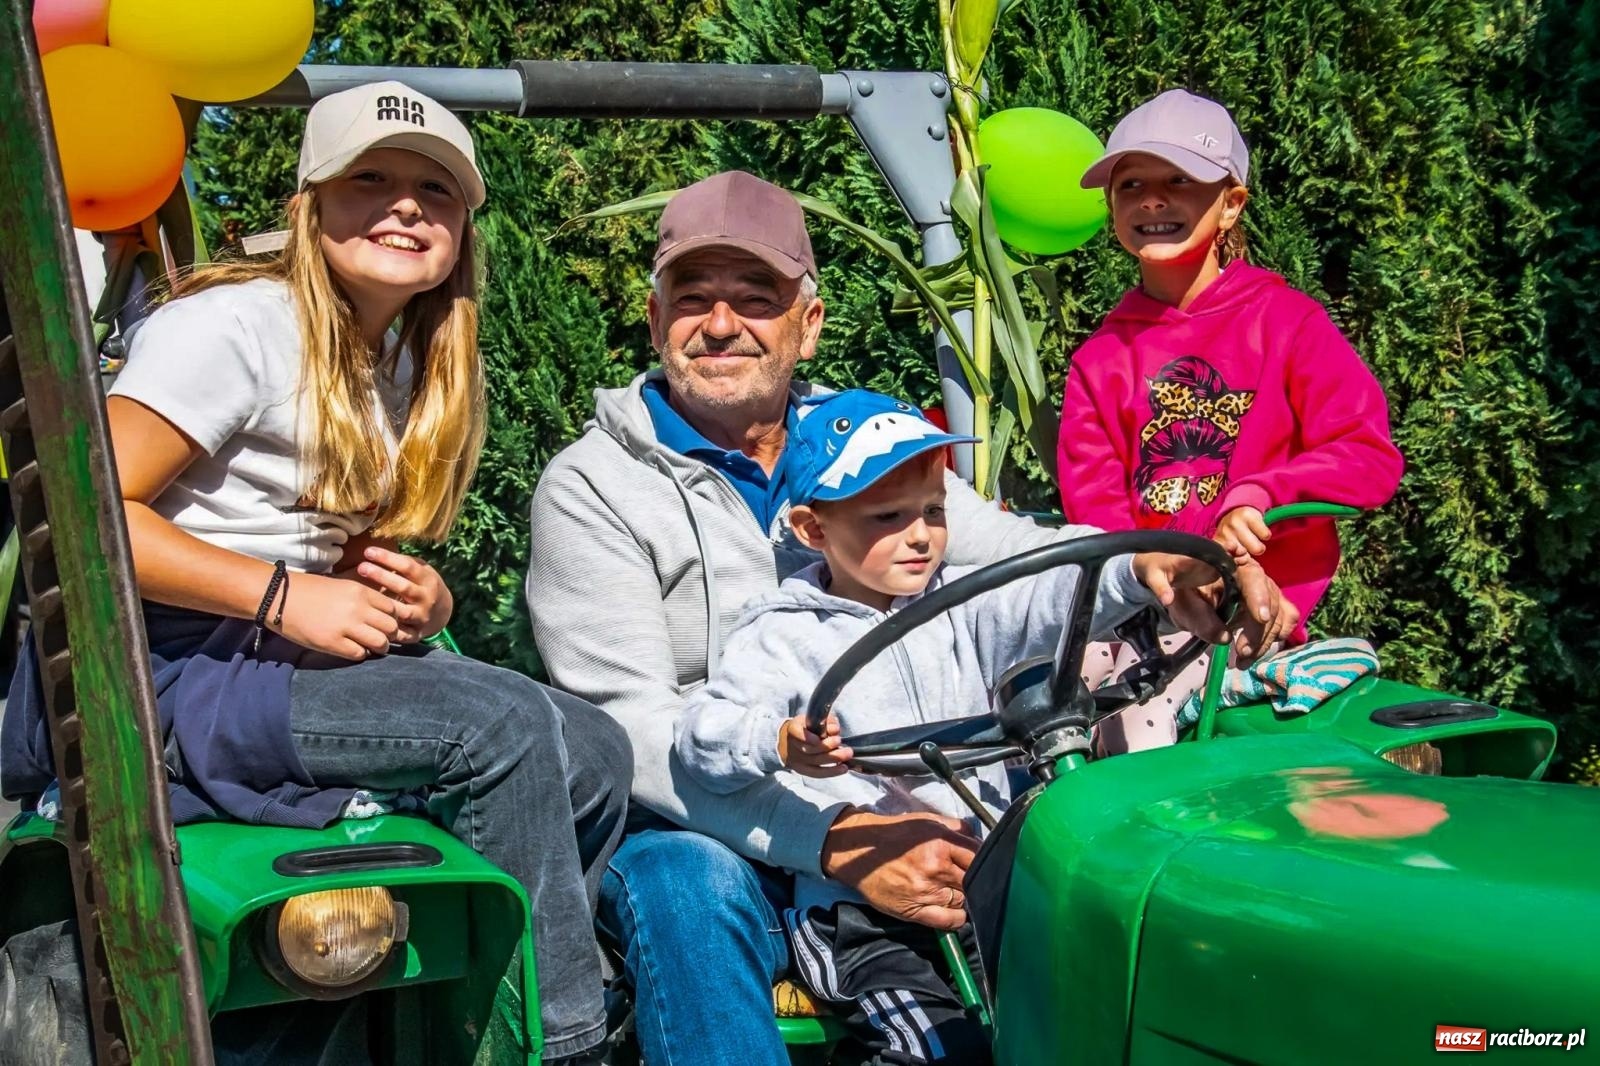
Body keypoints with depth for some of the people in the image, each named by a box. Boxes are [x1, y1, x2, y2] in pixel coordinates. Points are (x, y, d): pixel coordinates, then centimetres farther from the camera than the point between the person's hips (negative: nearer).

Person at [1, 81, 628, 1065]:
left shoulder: (407, 370, 15)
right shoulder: (237, 324, -11)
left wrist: (422, 600, -3)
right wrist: (283, 598, -21)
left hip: (281, 664, 9)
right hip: (151, 684, -8)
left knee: (592, 755, -7)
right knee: (509, 728, -24)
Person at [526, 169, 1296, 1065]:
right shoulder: (592, 488, -2)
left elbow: (1010, 555, 5)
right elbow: (630, 728, -13)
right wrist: (833, 839, -26)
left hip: (880, 816, 4)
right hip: (701, 828, -3)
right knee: (689, 890, -36)